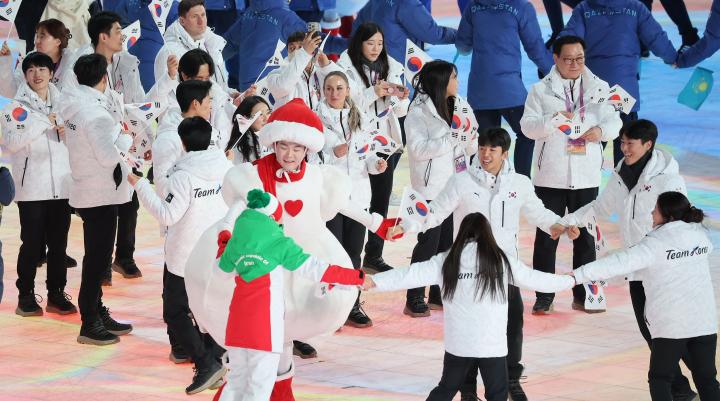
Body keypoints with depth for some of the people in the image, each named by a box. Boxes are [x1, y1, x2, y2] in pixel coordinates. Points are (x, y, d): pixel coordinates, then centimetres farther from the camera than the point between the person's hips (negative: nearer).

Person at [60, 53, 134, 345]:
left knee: (97, 256, 19)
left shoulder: (74, 107, 5)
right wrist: (126, 138, -8)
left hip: (87, 192, 9)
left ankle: (98, 315, 29)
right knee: (97, 259, -2)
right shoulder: (95, 112, -22)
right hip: (101, 194, -9)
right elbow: (109, 156, -25)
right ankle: (89, 326, 3)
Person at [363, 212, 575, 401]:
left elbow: (412, 274, -2)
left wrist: (373, 281, 2)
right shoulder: (501, 261, -1)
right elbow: (535, 278, 9)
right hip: (492, 345, -2)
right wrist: (570, 281, 24)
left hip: (457, 343, 2)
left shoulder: (446, 261, 1)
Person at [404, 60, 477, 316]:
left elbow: (473, 148, 11)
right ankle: (414, 301, 1)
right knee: (429, 243, -5)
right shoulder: (418, 112, -10)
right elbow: (418, 149, -19)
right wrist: (452, 138, -24)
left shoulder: (460, 106, 8)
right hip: (432, 187, -6)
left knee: (450, 242, 10)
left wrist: (469, 137, -12)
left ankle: (440, 295, 21)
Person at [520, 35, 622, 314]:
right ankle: (544, 297, 6)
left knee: (585, 237, 8)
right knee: (546, 237, 0)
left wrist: (602, 130, -16)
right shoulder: (541, 90, 1)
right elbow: (527, 125, -6)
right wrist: (553, 119, -23)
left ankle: (583, 296, 17)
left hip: (587, 176, 2)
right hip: (550, 176, -2)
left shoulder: (599, 88, 8)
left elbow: (614, 121, 6)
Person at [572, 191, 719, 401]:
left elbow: (619, 263, -20)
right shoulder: (700, 235, 4)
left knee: (660, 378, 11)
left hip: (671, 324, -4)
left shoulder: (656, 243, -12)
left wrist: (578, 275, -22)